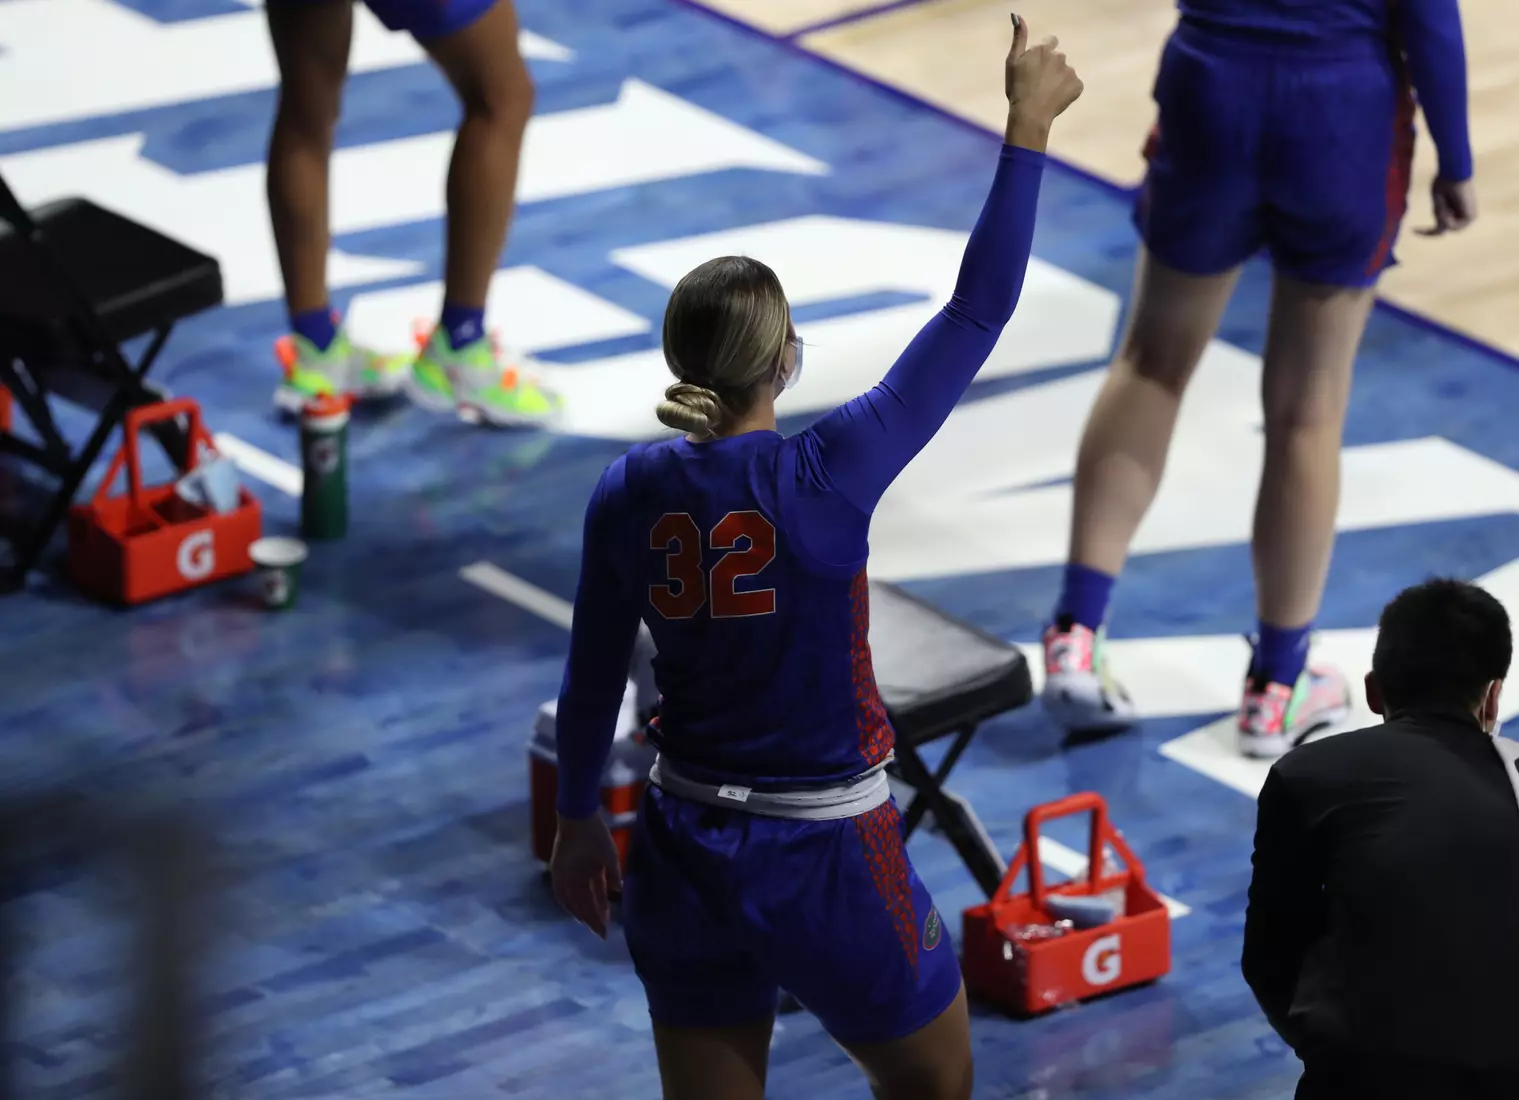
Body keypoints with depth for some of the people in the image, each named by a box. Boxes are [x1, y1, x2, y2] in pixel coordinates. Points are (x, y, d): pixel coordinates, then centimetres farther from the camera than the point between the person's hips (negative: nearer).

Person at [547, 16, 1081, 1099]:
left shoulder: (630, 493, -6)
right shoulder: (828, 476, -20)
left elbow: (593, 677, 5)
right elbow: (977, 313, -15)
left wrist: (577, 818, 21)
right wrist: (1028, 127, -10)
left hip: (685, 856, 5)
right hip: (828, 861, -5)